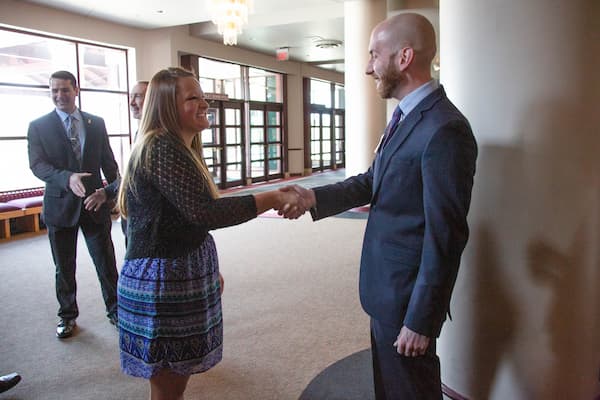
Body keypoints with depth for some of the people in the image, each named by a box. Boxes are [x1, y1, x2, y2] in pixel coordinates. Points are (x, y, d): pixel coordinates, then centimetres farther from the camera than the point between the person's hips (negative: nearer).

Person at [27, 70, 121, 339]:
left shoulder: (96, 123, 6)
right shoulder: (38, 126, 0)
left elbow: (109, 162, 7)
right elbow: (37, 164, -11)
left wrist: (110, 191, -8)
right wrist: (68, 178, -28)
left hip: (95, 203, 1)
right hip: (60, 205, -1)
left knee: (106, 263, 6)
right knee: (64, 268, 12)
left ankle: (115, 310, 24)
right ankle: (67, 316, 31)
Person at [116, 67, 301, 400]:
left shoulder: (179, 147, 13)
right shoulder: (162, 148, -19)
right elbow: (204, 213, -28)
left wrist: (210, 270, 20)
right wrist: (271, 199, -25)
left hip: (182, 274, 9)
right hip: (162, 281, -9)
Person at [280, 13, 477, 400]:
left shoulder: (445, 130, -24)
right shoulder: (405, 117, 8)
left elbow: (445, 237, -24)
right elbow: (374, 181, 9)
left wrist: (420, 320, -19)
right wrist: (314, 197, -6)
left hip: (408, 295, -9)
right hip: (388, 286, 9)